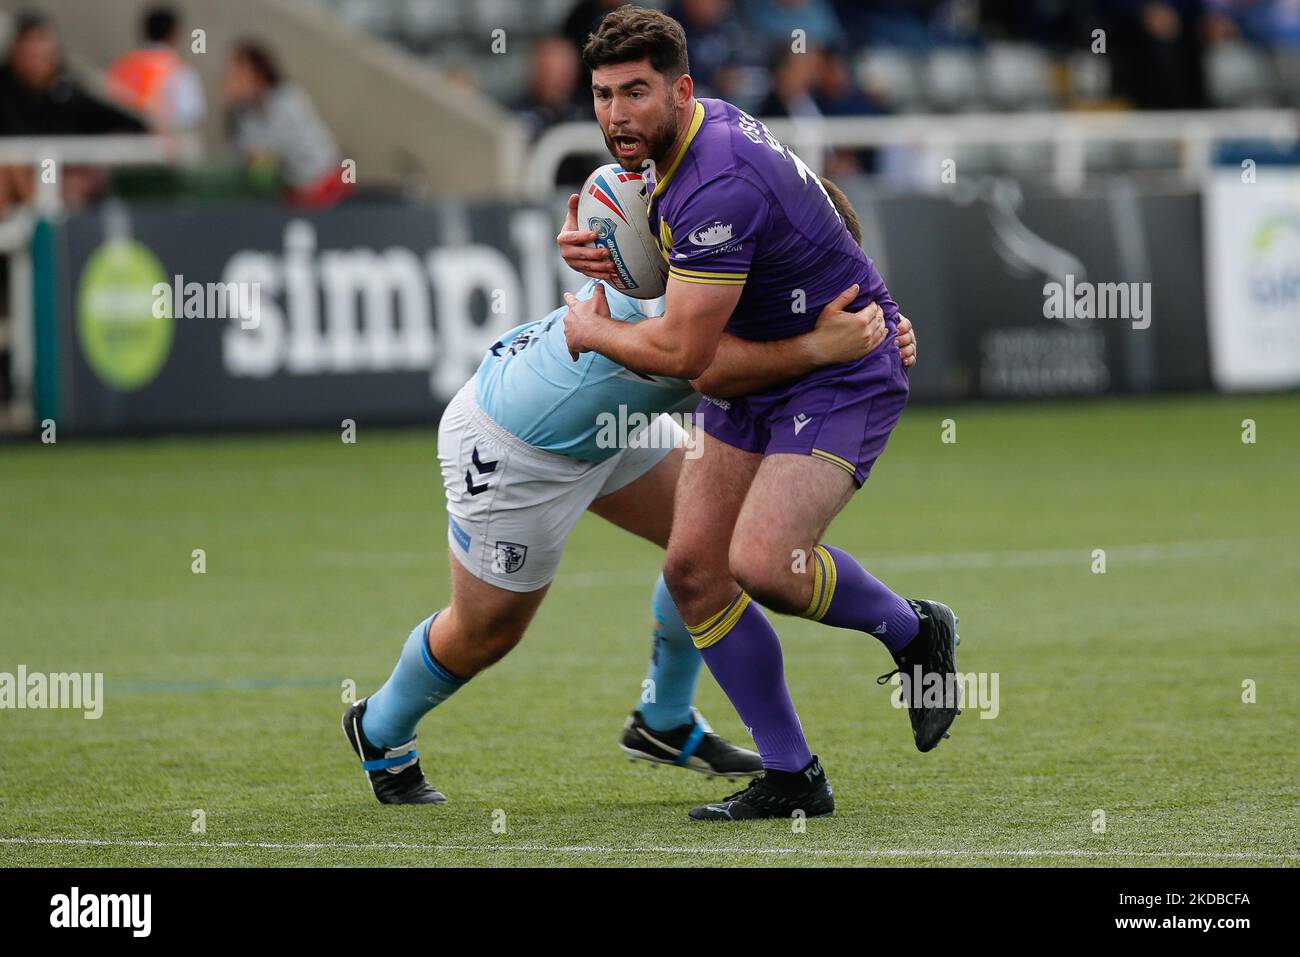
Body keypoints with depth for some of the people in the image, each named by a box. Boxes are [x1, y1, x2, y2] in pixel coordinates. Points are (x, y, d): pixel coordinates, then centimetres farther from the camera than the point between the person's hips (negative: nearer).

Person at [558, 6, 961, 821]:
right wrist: (600, 252, 1)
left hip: (846, 376, -10)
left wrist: (593, 331, -8)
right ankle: (791, 777, 7)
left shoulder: (721, 186, -29)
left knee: (761, 563, -27)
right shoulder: (699, 126, 2)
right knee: (693, 568, 0)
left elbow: (682, 351, -28)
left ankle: (915, 635, 3)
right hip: (756, 375, 10)